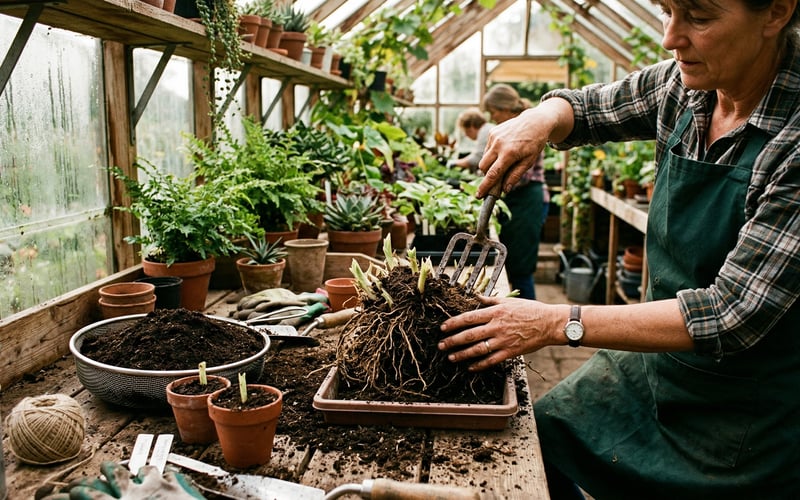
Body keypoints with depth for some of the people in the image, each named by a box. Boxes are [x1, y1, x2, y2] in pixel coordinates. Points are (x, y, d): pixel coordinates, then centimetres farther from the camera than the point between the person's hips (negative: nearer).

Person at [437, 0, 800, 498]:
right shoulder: (682, 84, -7)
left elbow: (733, 314, -29)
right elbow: (582, 107, 10)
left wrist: (558, 323, -29)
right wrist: (541, 120, -14)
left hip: (743, 420, -5)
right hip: (652, 360, 6)